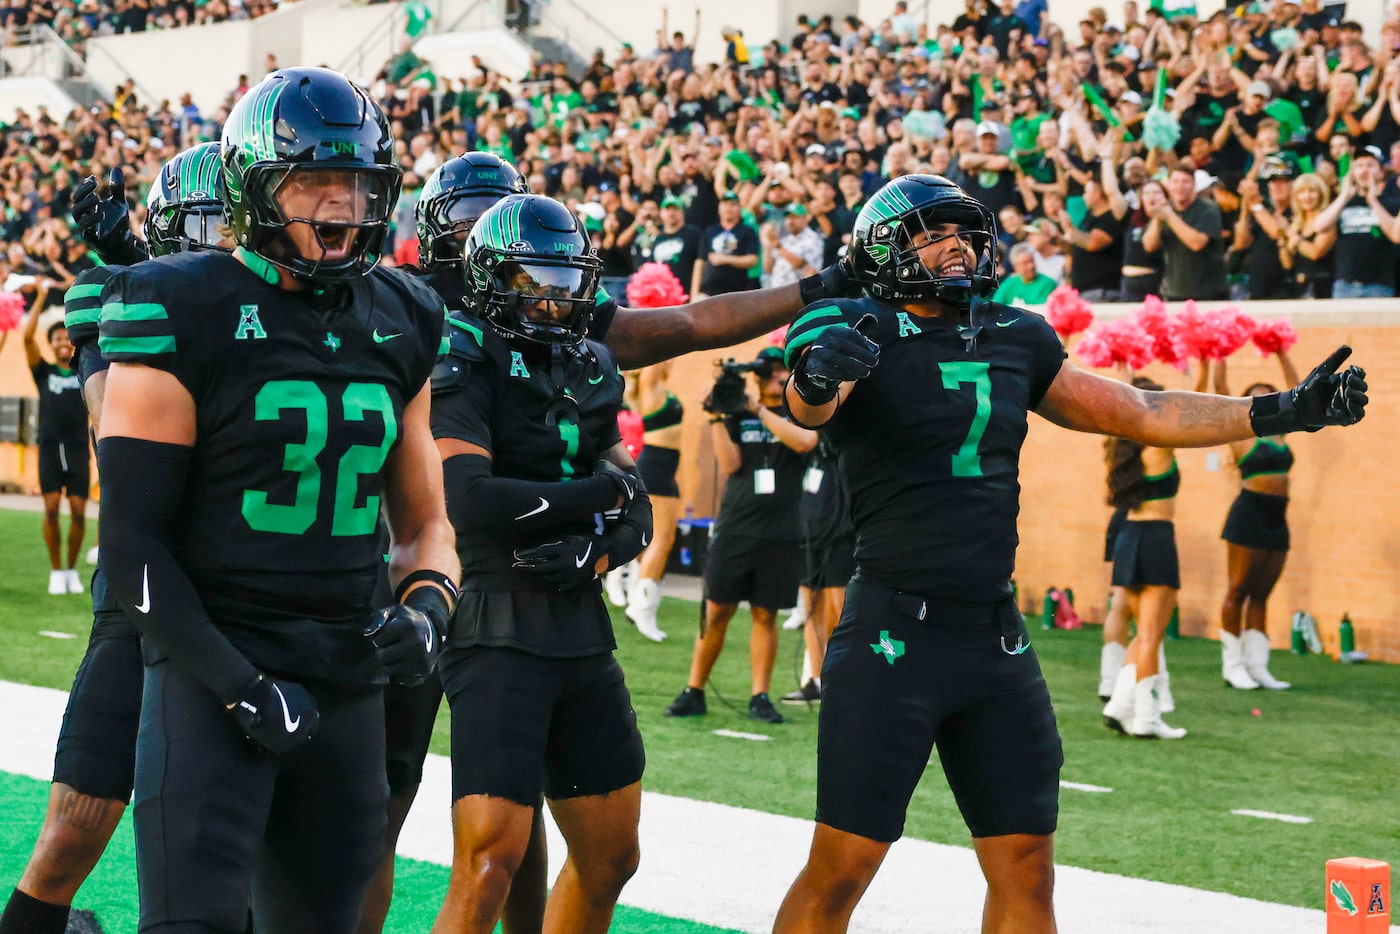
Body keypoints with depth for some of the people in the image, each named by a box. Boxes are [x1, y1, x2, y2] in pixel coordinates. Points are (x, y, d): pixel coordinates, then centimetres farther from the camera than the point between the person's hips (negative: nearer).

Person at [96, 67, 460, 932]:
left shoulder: (397, 324, 10)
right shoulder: (186, 316, -7)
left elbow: (424, 519, 19)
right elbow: (133, 536, -9)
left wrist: (427, 604, -3)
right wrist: (238, 685, -14)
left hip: (350, 681, 6)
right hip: (215, 666, -6)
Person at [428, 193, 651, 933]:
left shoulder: (589, 373, 14)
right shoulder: (465, 368, -8)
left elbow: (636, 521, 13)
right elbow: (469, 502, -23)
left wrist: (593, 552, -10)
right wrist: (601, 492, -13)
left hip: (583, 635, 8)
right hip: (499, 635, -8)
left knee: (610, 858, 14)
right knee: (489, 863, -16)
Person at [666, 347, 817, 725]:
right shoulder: (737, 416, 9)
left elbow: (804, 441, -16)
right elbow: (729, 465, -2)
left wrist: (759, 410, -17)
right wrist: (717, 417, -12)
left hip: (779, 534, -1)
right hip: (734, 530, 1)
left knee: (765, 615, 2)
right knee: (717, 611, 0)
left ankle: (760, 697, 9)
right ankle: (693, 692, 6)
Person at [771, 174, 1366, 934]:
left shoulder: (1015, 340, 11)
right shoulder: (865, 335, -7)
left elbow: (1138, 413, 19)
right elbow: (808, 408, -28)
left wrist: (1280, 411, 16)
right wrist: (816, 379, -53)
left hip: (995, 634, 6)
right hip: (894, 633, -6)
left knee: (1025, 869, 10)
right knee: (840, 870, -6)